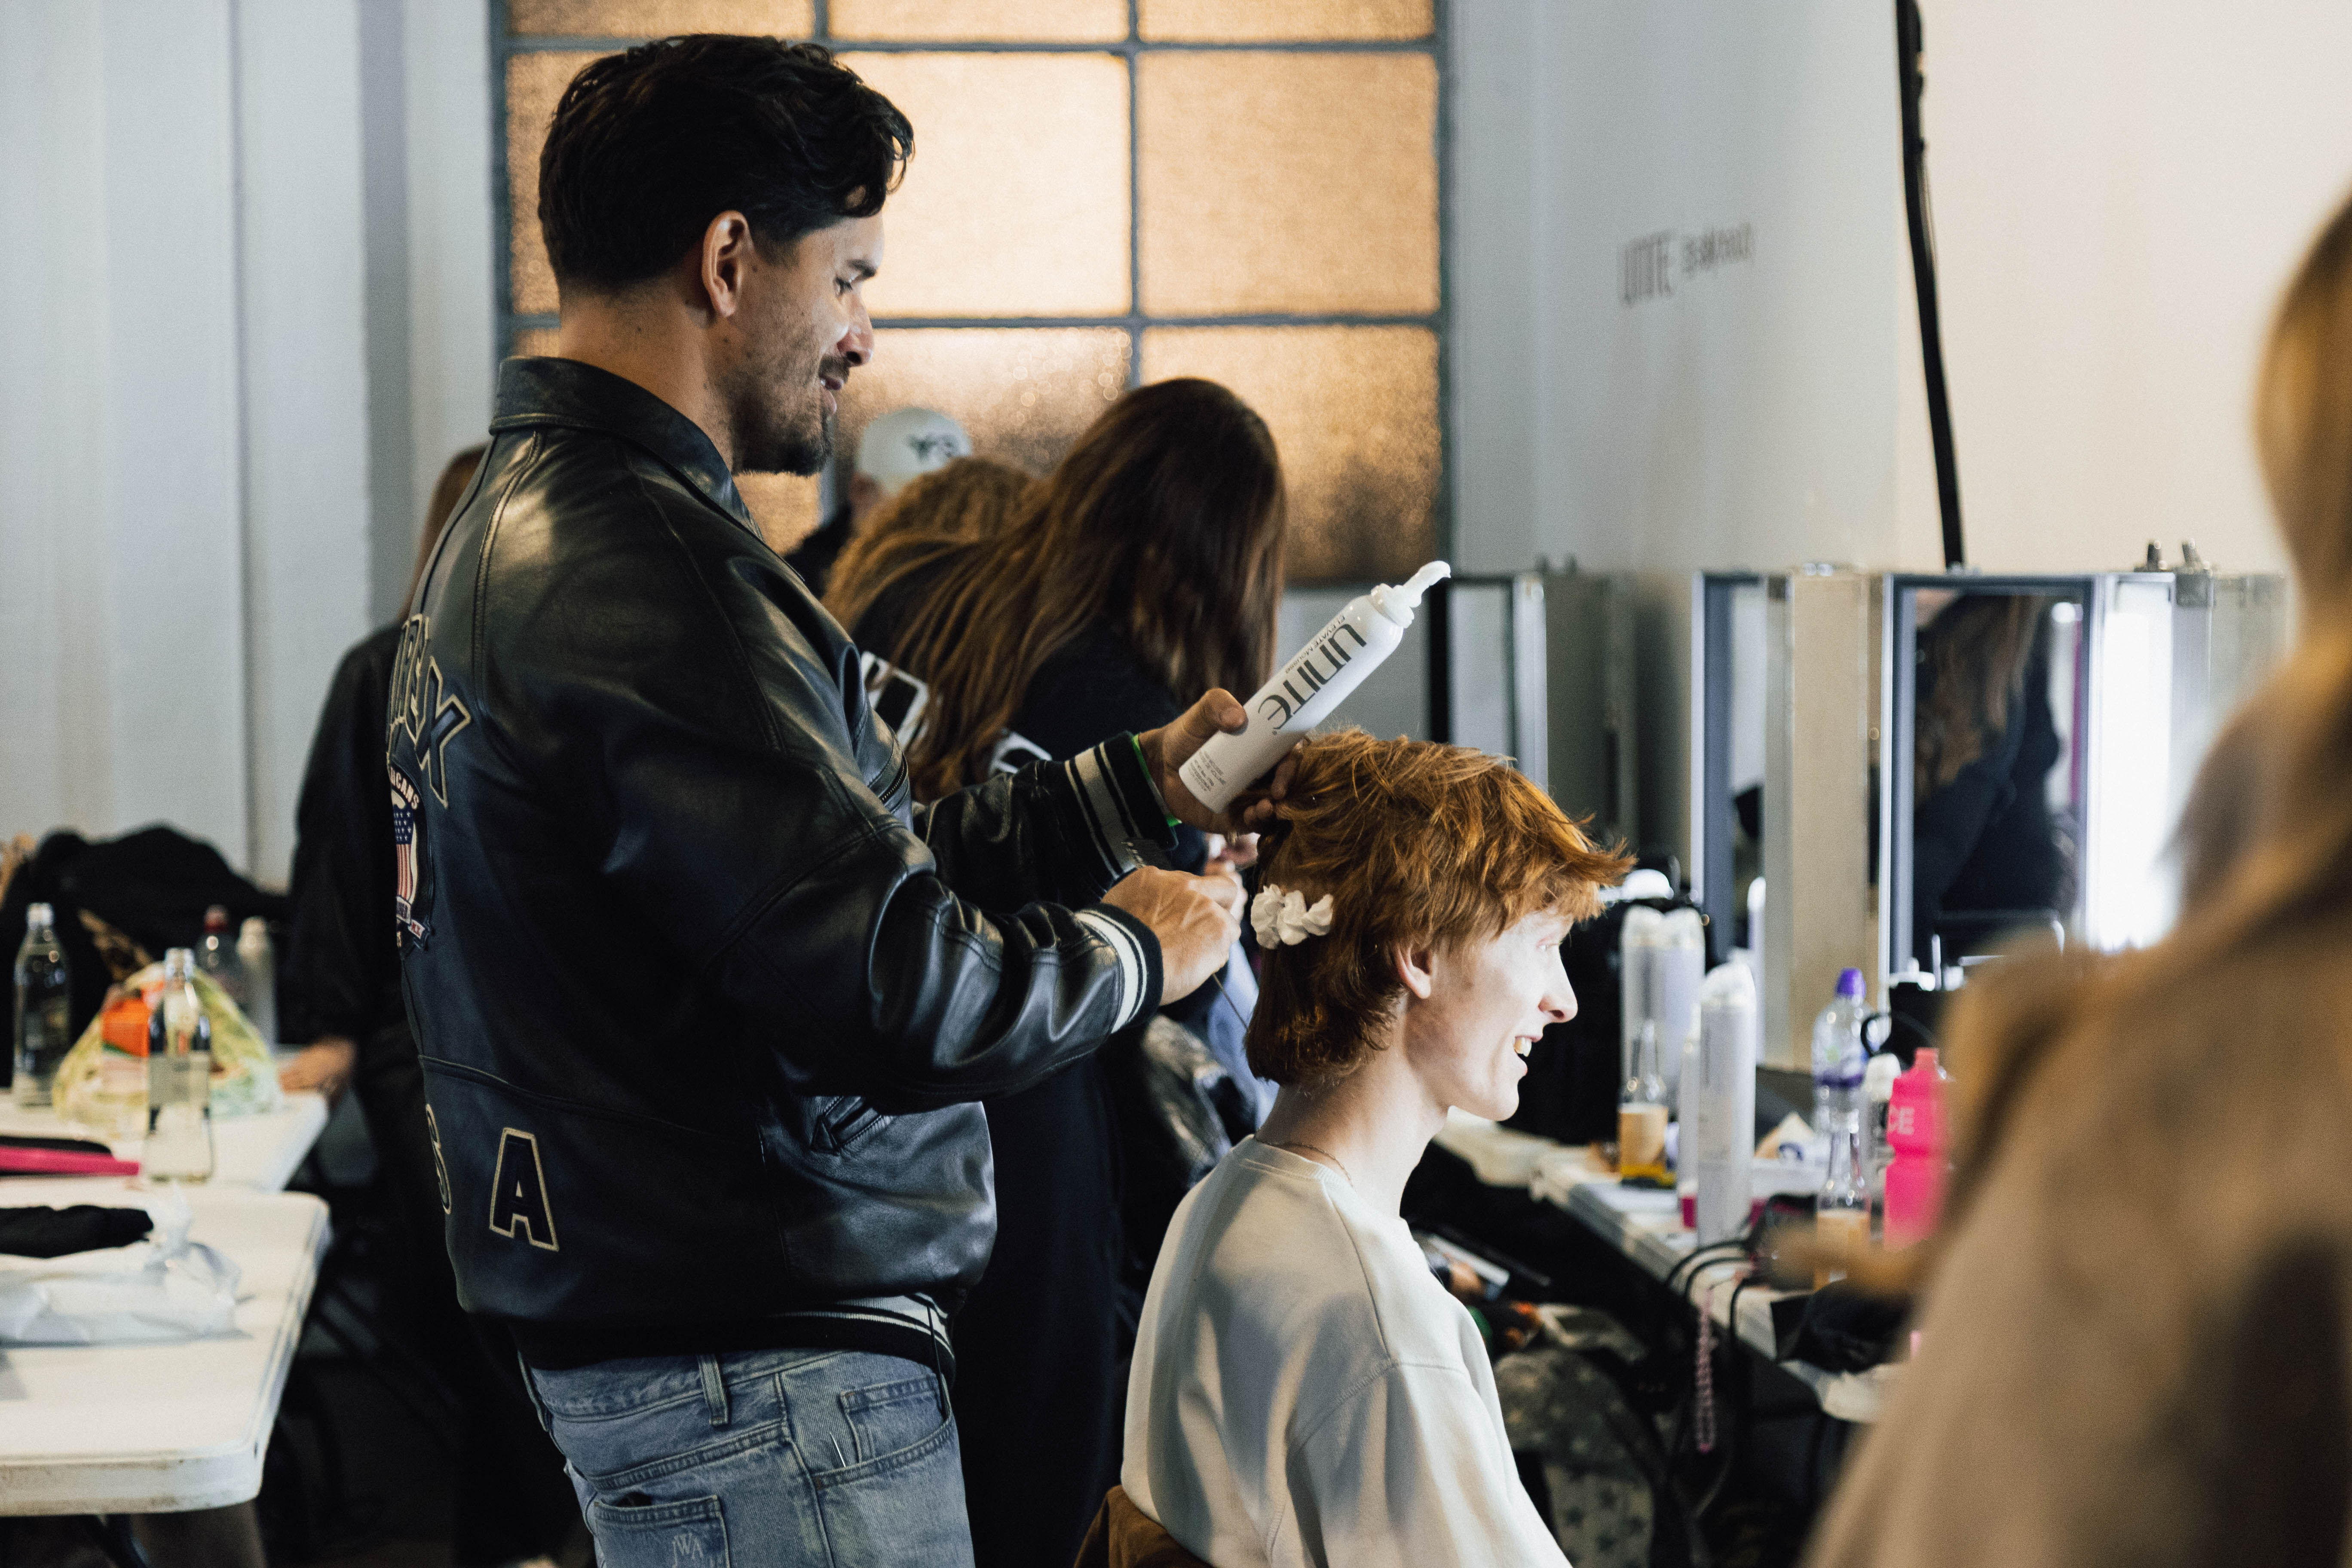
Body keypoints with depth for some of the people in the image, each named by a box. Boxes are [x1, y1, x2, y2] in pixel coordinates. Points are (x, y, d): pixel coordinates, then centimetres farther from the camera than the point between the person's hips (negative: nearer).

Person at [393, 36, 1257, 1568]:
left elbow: (842, 850, 17)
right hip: (761, 1380, -11)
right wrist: (1135, 950, -6)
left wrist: (1142, 783, 16)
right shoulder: (648, 568, -21)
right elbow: (893, 991, -24)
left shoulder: (517, 523, 14)